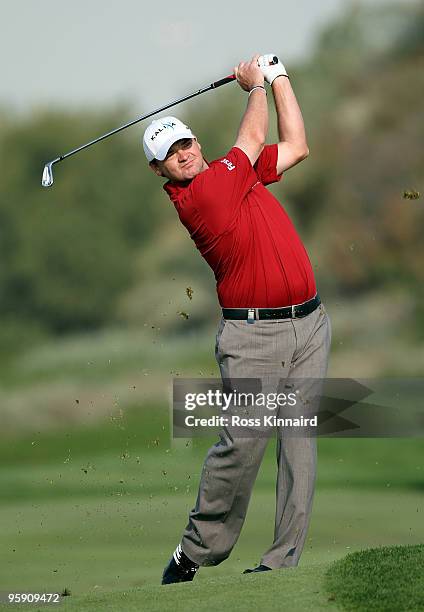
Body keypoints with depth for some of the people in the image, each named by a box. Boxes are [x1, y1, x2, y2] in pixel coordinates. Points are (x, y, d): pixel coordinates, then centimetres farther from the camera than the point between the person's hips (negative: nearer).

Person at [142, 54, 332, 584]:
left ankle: (284, 560, 0)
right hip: (253, 334, -7)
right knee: (243, 441, -14)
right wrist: (256, 86, 17)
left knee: (300, 438, -1)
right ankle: (197, 551, 1)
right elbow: (255, 138, 0)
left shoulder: (237, 174, 14)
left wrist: (278, 77, 21)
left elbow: (296, 147, 23)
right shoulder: (195, 198, -10)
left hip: (309, 323, 7)